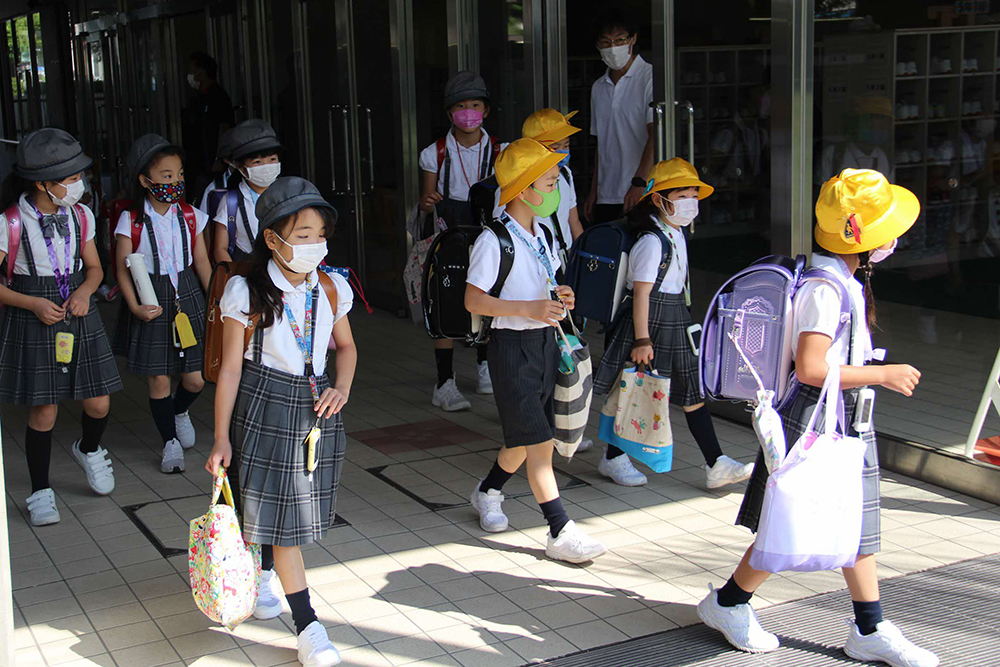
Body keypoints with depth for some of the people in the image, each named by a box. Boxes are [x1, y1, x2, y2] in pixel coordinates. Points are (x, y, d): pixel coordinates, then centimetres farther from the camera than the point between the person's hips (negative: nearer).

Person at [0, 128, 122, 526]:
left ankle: (89, 450, 39)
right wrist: (34, 303, -18)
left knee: (98, 404, 5)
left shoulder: (80, 216, 1)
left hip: (79, 316, 4)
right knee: (44, 412, 1)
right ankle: (41, 491, 19)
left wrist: (84, 291, -8)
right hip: (34, 322, -4)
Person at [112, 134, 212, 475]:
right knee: (158, 379, 3)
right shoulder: (132, 220, -7)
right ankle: (170, 442, 20)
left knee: (196, 378, 3)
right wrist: (135, 306, -16)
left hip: (187, 298, 3)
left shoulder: (189, 215, 1)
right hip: (151, 302, -2)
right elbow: (123, 269, -4)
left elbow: (202, 262, 8)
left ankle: (180, 411, 38)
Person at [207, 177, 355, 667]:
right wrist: (221, 439, -9)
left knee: (301, 502, 15)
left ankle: (261, 576, 45)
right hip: (264, 406, -5)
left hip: (317, 405, 5)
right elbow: (230, 368, -9)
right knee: (280, 511, -3)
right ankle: (307, 627, 2)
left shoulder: (332, 289, 0)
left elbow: (346, 346, 16)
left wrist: (341, 387, -4)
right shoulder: (247, 292, -13)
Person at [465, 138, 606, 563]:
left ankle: (488, 492, 41)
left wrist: (559, 297, 0)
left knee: (524, 440, 16)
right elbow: (474, 301, -16)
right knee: (539, 443, -8)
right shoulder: (494, 241, -15)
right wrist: (530, 309, -23)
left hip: (544, 342, 8)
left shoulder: (539, 233, 10)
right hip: (512, 348, -8)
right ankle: (561, 533, -3)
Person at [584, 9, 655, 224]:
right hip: (606, 197, 6)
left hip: (642, 197, -6)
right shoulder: (598, 87, 18)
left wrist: (639, 183, -23)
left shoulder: (650, 77, -3)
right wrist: (593, 192, 15)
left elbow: (656, 136, -12)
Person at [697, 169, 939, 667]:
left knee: (857, 523, 13)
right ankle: (727, 604, 21)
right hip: (814, 421, -10)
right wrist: (882, 375, -21)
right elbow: (811, 368, -29)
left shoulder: (844, 282, 10)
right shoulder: (825, 288, -22)